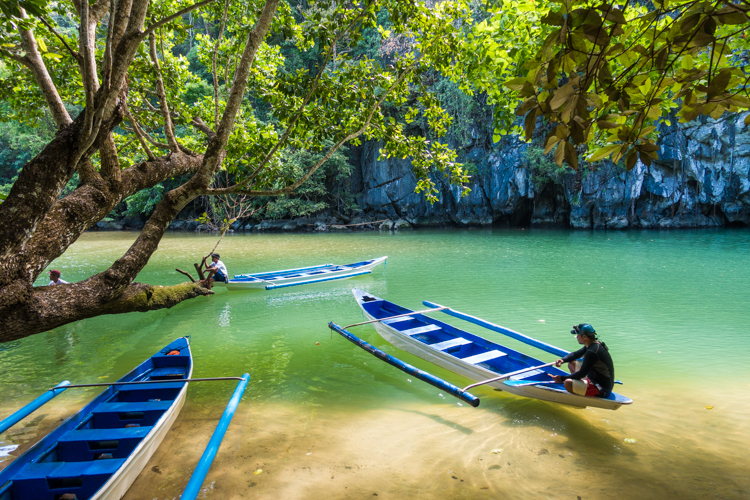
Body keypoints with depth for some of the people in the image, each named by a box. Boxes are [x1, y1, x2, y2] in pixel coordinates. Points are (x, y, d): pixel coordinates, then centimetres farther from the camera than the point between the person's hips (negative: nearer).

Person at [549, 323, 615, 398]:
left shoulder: (592, 352, -27)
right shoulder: (595, 344, 4)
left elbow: (582, 374, -23)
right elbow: (576, 354, 16)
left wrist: (562, 378, -16)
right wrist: (563, 360, -3)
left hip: (601, 390, -10)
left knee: (568, 383, -29)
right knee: (571, 364, 17)